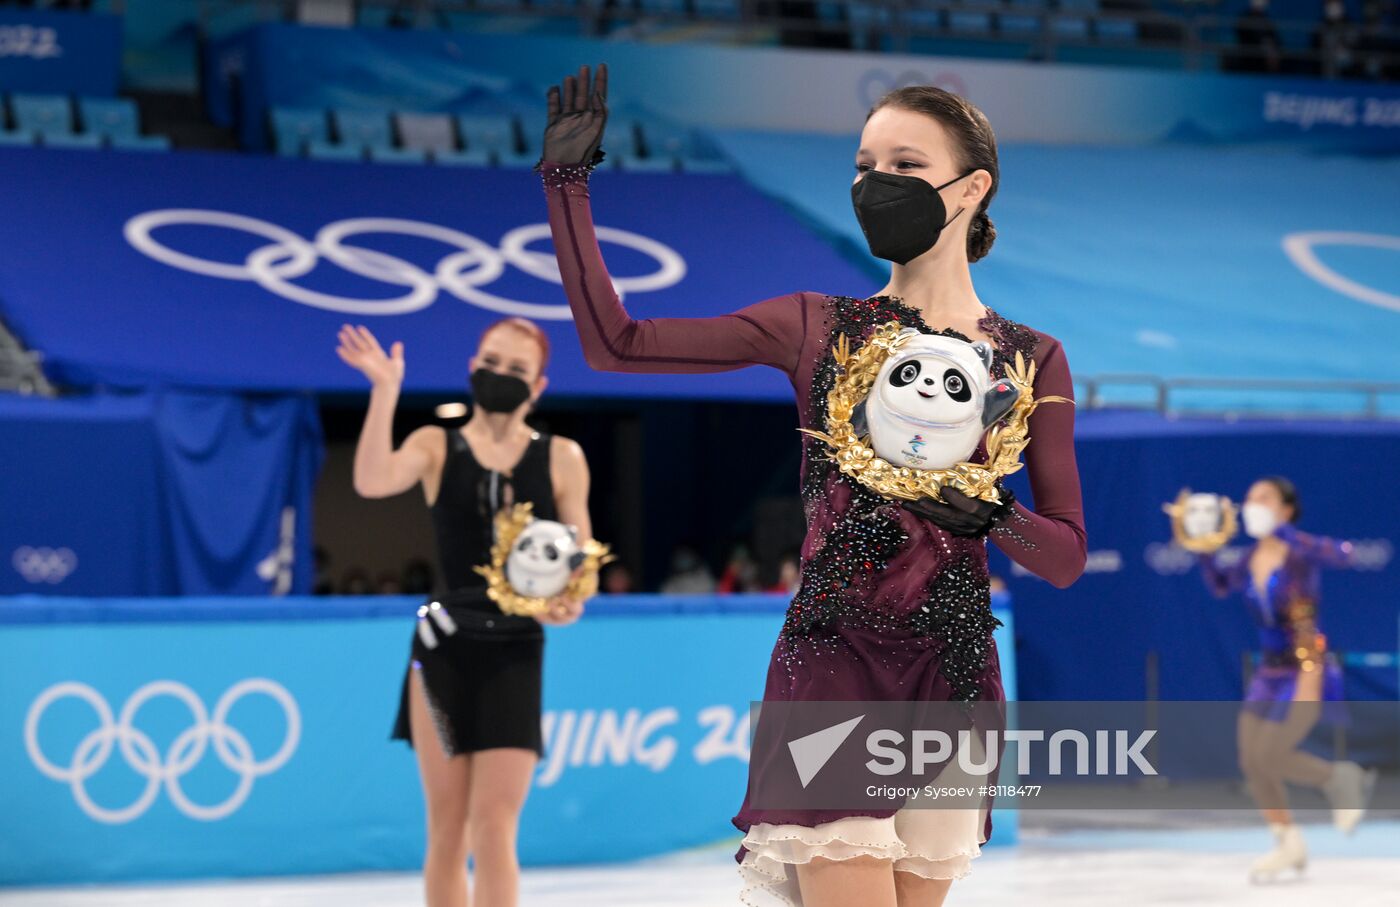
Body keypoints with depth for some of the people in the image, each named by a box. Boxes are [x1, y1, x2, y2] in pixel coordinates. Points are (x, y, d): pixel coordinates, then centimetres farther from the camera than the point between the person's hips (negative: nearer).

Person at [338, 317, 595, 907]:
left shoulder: (561, 459, 6)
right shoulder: (437, 446, 3)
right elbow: (373, 481, -17)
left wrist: (571, 604, -14)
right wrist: (385, 392, -20)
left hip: (514, 656, 0)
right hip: (444, 651, 1)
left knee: (494, 829, -6)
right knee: (447, 829, 6)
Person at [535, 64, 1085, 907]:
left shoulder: (1029, 358, 6)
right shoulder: (816, 327, 5)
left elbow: (1067, 555, 4)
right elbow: (615, 342, 0)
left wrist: (988, 511, -16)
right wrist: (567, 179, -1)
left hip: (951, 677, 2)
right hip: (829, 666, -1)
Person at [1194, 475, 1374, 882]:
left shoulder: (1299, 551, -14)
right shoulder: (1252, 558, 4)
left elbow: (1345, 554, -35)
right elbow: (1221, 585, 24)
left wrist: (1286, 534, -37)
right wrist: (1203, 551, 8)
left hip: (1308, 669, -7)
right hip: (1270, 671, 7)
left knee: (1270, 757, -15)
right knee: (1251, 762, 2)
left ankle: (1341, 779, 11)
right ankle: (1289, 844, 18)